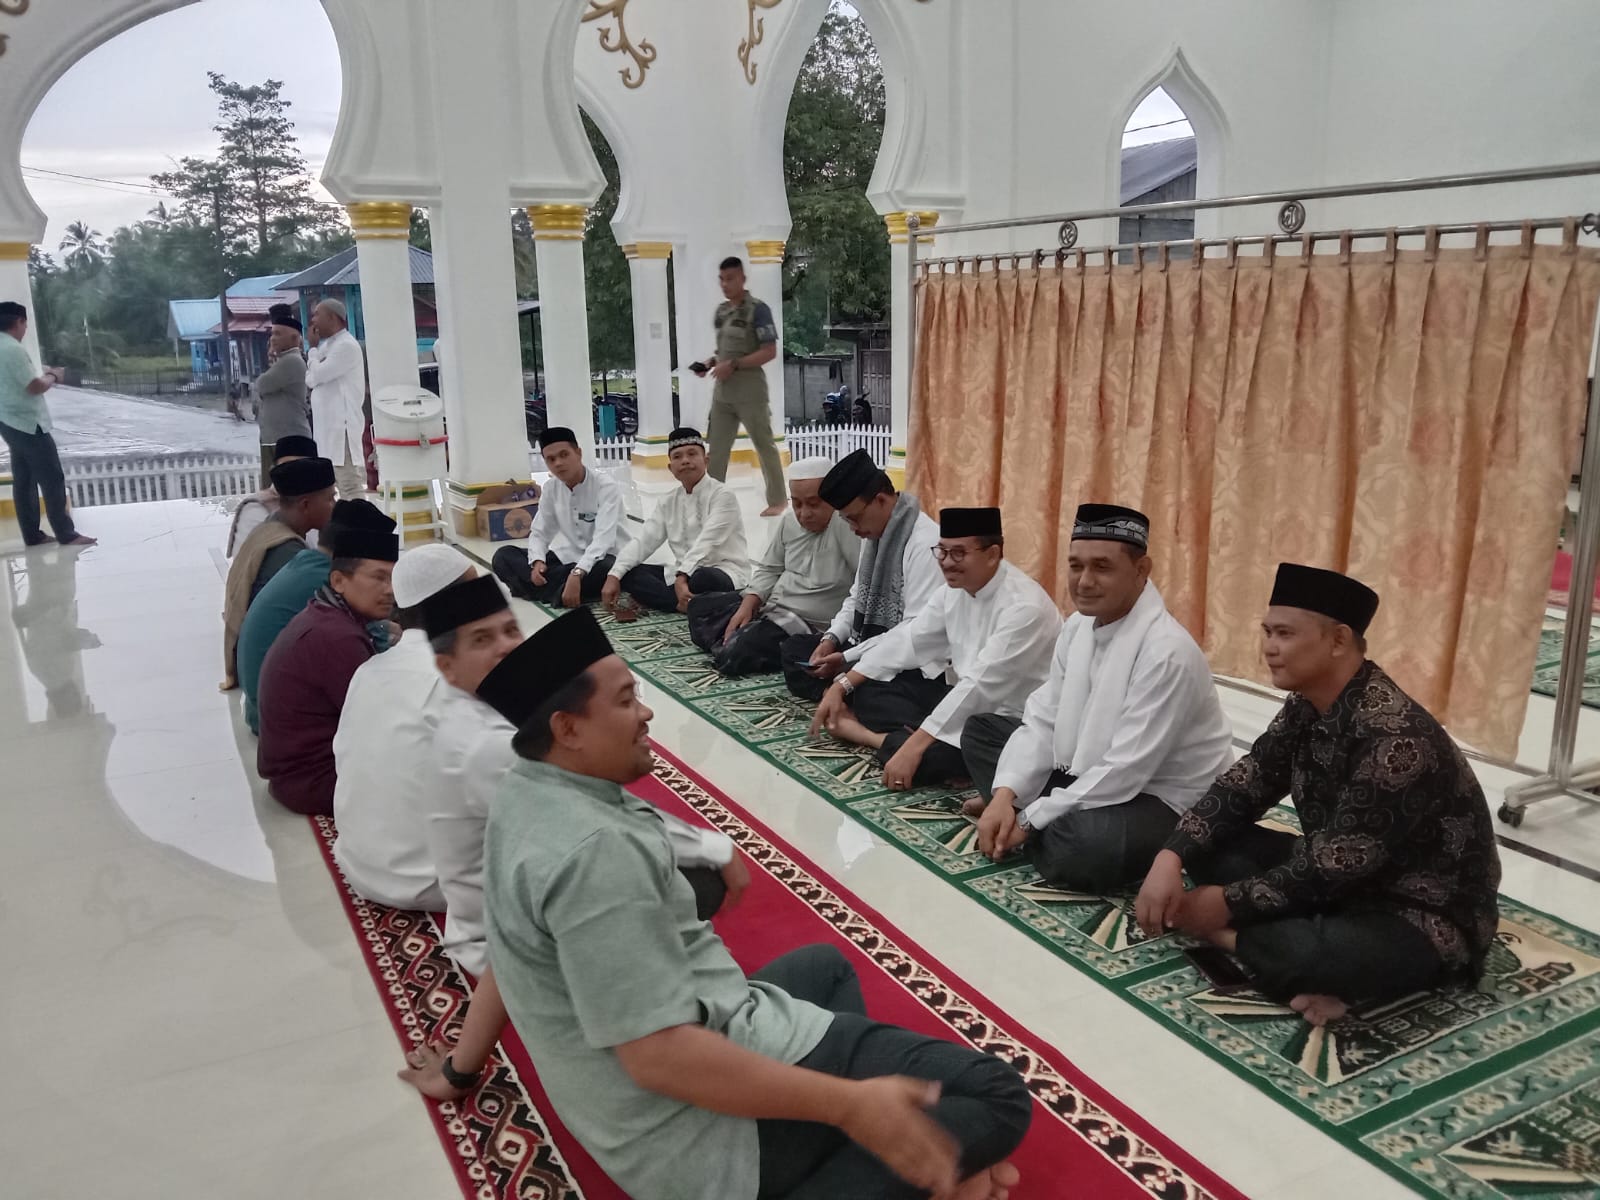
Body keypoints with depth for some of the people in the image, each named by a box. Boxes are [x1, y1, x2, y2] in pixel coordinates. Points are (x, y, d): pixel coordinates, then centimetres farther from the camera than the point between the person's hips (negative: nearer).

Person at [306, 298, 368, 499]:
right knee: (342, 486, 11)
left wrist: (313, 348, 0)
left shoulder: (346, 345, -11)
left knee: (351, 488, -10)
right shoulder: (329, 345, 19)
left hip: (342, 427, -10)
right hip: (329, 427, 10)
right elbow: (310, 380, 15)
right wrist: (316, 348, 3)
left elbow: (316, 376, -16)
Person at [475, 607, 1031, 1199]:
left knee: (824, 965, 33)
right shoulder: (594, 850, -29)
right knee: (995, 1094, -13)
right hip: (701, 1127, -11)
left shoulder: (523, 796, 3)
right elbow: (659, 1054, -31)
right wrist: (850, 1105, -28)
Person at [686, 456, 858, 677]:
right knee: (699, 606, 16)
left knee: (735, 655, -26)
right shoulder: (790, 520, 2)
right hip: (768, 606, 9)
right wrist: (747, 605, -1)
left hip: (805, 625, -9)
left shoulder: (848, 526, -25)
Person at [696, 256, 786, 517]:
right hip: (722, 391, 7)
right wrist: (710, 362, 1)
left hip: (750, 391, -7)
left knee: (764, 446, 4)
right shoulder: (720, 310, 11)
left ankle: (776, 500, 15)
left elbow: (770, 352, -15)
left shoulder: (758, 309, -10)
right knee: (716, 448, 8)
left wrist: (733, 365, -20)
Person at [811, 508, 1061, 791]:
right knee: (868, 686, 5)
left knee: (922, 758, -32)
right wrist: (841, 687, 0)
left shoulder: (1024, 607, -25)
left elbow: (980, 686, -31)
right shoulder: (957, 588, 1)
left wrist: (914, 747, -34)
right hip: (964, 698, 8)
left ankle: (872, 736, -6)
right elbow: (907, 639, 6)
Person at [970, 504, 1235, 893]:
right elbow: (1043, 720, 0)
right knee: (981, 729, 7)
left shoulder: (1167, 652, -27)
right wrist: (1005, 797, -15)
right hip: (1084, 772, 8)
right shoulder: (1079, 624, 0)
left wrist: (1030, 819, -21)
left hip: (1159, 798, -8)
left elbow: (1125, 770, -28)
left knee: (1078, 849, -38)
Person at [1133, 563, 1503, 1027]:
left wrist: (1228, 905, -18)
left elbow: (1333, 868, -27)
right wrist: (1171, 858, -16)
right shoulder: (1307, 706, -2)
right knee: (1210, 846, -3)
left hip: (1427, 917, -8)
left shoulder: (1394, 738, -30)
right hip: (1339, 877, 8)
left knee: (1311, 954, -38)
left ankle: (1227, 936, -7)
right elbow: (1243, 786, 0)